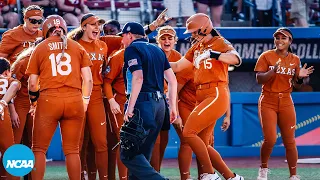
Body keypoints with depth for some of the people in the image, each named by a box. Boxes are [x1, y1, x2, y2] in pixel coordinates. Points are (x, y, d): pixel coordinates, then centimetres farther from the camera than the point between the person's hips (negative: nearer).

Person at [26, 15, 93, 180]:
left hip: (48, 100, -2)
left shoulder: (40, 48, 7)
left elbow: (32, 82, 7)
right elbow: (88, 79, 8)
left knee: (39, 149, 6)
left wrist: (33, 101, 23)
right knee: (72, 150, 8)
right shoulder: (77, 47, 11)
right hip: (75, 100, 2)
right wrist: (85, 99, 21)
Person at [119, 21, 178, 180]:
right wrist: (172, 106, 18)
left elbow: (138, 78, -17)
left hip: (142, 103, -8)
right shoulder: (157, 50, 19)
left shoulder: (132, 49, -4)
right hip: (159, 104, 8)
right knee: (143, 153, 13)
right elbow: (172, 80, 15)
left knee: (128, 154, -9)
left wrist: (130, 107, -19)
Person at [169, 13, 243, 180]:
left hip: (216, 95, -9)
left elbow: (236, 59, -24)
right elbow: (177, 66, 21)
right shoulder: (196, 48, 19)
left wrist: (212, 54, -39)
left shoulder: (219, 42, -5)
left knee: (189, 133, -16)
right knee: (202, 144, 8)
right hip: (202, 97, 9)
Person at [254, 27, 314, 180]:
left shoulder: (295, 60, 8)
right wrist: (273, 71, -26)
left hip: (286, 103, 3)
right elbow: (259, 79, -10)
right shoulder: (266, 56, -3)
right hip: (268, 102, -3)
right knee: (270, 139, -16)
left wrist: (300, 77, -10)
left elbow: (295, 84, 12)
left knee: (290, 142, 1)